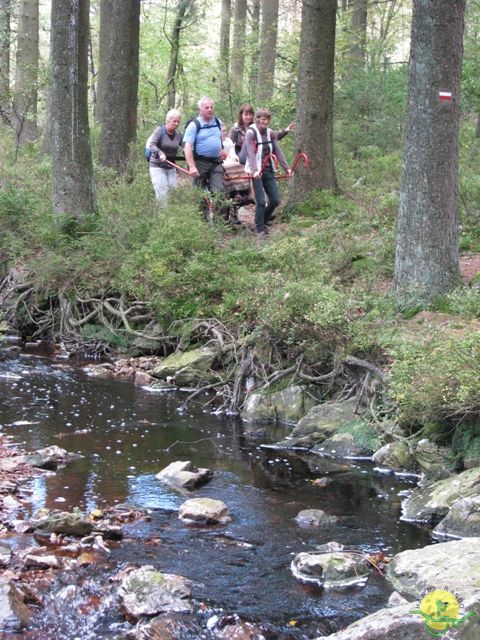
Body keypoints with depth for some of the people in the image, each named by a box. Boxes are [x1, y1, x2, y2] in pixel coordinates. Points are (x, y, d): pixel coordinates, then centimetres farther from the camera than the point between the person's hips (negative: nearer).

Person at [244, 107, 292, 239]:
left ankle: (262, 222, 24)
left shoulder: (270, 133, 8)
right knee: (261, 201, -12)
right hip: (256, 171, -6)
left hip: (269, 170, 6)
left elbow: (278, 152, 5)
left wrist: (287, 168, -3)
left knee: (275, 200, 2)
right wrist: (255, 170, -35)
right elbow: (251, 153, -21)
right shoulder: (251, 133, -9)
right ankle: (260, 230, 1)